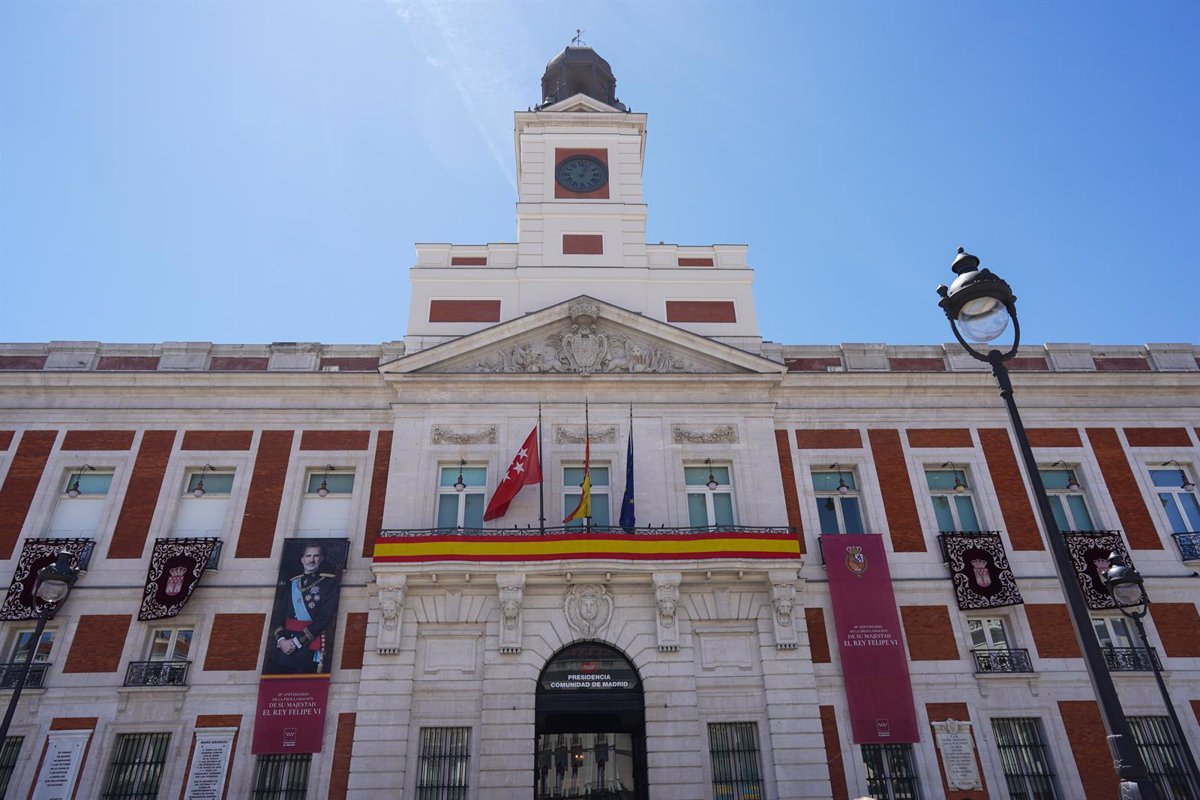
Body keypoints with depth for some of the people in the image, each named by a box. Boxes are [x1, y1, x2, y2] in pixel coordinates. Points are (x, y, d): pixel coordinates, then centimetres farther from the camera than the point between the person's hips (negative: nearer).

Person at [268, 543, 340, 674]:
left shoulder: (329, 581, 2)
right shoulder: (292, 583, 16)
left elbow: (325, 616, -7)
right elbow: (279, 614, 8)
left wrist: (297, 641, -11)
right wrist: (281, 639, -10)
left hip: (309, 648, -4)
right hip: (284, 645, 4)